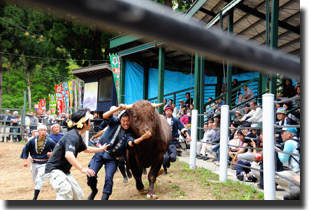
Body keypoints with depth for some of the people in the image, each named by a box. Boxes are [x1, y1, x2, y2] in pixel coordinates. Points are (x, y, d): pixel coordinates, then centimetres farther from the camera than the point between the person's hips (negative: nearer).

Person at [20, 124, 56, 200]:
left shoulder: (50, 141, -12)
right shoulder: (32, 141, -7)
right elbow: (25, 149, 2)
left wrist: (52, 153, -20)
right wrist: (25, 160, -5)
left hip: (44, 164, -3)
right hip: (34, 163, 3)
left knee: (39, 180, -13)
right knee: (35, 180, 18)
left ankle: (35, 198, -6)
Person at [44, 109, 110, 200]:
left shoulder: (78, 137, 8)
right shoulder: (72, 136, -23)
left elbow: (86, 149, 29)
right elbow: (68, 155, -40)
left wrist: (100, 149, 38)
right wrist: (82, 169, -48)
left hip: (65, 171, 10)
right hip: (54, 170, -10)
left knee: (79, 195, 11)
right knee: (66, 192, -30)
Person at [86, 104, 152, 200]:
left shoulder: (129, 133, -7)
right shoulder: (115, 122, -5)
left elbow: (131, 143, -29)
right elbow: (105, 116, -22)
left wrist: (142, 138, -47)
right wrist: (118, 109, -35)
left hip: (112, 158, 0)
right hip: (101, 153, 1)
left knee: (108, 178, -13)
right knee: (91, 175, -5)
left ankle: (104, 197, 5)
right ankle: (94, 191, 26)